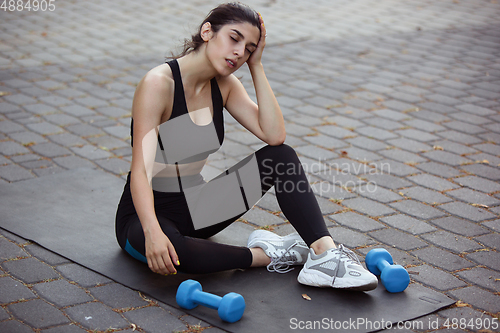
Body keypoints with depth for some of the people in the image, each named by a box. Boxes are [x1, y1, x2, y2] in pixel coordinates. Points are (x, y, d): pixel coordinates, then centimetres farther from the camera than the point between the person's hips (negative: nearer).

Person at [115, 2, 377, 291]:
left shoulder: (224, 84, 0)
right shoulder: (159, 83, -22)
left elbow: (275, 135, -14)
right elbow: (141, 170, -32)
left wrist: (256, 65, -14)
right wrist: (152, 232, -48)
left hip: (195, 206, 6)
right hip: (146, 214, -6)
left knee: (281, 156, -12)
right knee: (168, 250, -42)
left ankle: (324, 254, -26)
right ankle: (266, 254, -20)